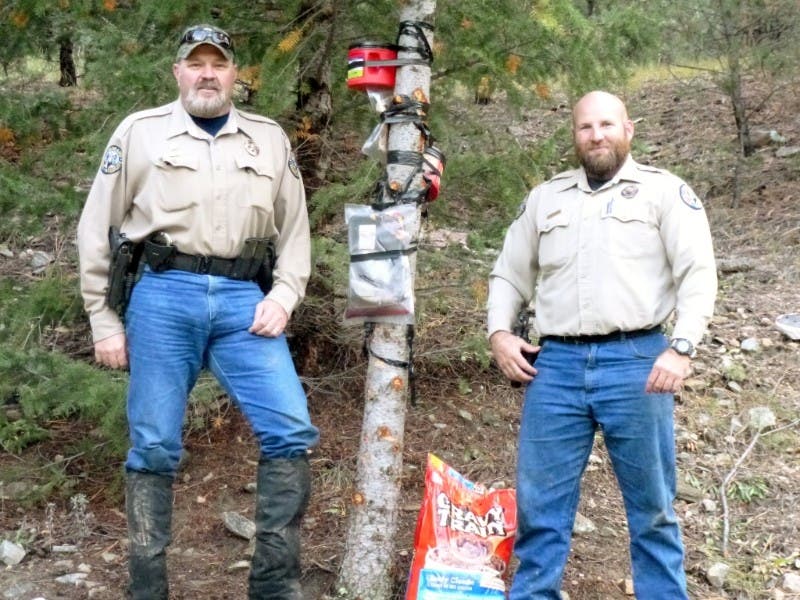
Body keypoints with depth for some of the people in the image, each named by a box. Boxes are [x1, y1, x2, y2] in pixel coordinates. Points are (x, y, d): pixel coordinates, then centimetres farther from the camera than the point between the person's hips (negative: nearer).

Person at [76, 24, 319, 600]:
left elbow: (294, 230, 16)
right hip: (164, 296, -2)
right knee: (155, 446, 1)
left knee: (291, 431, -8)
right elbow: (97, 229, 9)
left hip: (242, 299, 2)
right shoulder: (140, 131, 8)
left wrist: (283, 298, 0)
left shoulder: (271, 139, 14)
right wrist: (104, 321, 5)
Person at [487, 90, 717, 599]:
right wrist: (499, 331, 5)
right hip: (556, 365, 3)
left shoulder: (665, 190, 7)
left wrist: (682, 347, -14)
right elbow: (509, 274, 22)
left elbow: (698, 273, -2)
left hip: (635, 362, -3)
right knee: (539, 504, 5)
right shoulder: (545, 197, 18)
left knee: (652, 508, 5)